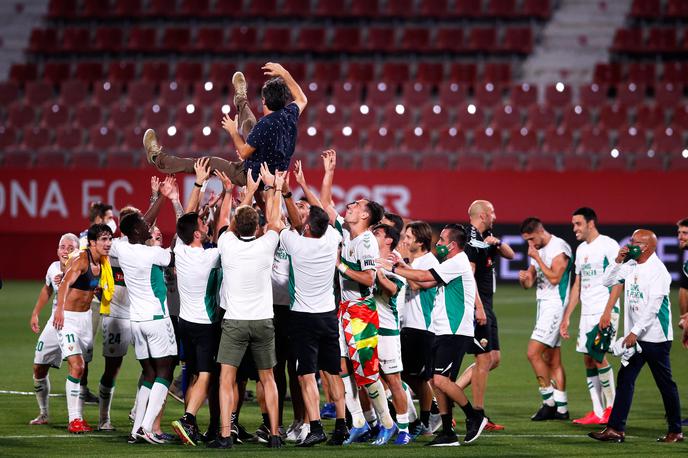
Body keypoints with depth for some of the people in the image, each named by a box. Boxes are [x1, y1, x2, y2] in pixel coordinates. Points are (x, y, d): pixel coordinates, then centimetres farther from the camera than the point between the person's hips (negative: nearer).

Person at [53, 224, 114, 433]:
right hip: (67, 317, -8)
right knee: (76, 367, -18)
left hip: (86, 317, 8)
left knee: (82, 369, 10)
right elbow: (65, 283, -38)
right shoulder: (81, 260, -20)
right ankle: (74, 420, -17)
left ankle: (79, 417, 18)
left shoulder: (101, 262, 4)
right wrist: (60, 308, -52)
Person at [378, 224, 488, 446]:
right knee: (437, 381, 5)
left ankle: (475, 416, -2)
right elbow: (427, 283, 22)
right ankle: (447, 433, 8)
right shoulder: (451, 264, 19)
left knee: (441, 380, -16)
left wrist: (393, 269, -7)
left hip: (455, 333, -10)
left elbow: (424, 277, -15)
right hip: (443, 332, 10)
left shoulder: (457, 263, -13)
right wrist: (404, 267, 13)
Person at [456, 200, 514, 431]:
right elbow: (468, 277, -20)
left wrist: (498, 243, -3)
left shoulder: (485, 238, 14)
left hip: (485, 307, 10)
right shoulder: (471, 241, -15)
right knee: (485, 359, -7)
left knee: (494, 358, 13)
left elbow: (510, 255, 18)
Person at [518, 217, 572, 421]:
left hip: (554, 305, -10)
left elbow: (554, 278, -20)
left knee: (533, 353, -15)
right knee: (552, 360, 9)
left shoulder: (559, 247, -12)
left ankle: (549, 402, -9)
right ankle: (561, 408, 12)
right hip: (543, 304, 10)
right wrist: (524, 278, -7)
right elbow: (529, 283, 16)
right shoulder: (538, 250, 16)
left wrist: (537, 258, -14)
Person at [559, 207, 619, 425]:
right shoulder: (581, 249, 17)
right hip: (586, 313, 8)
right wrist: (566, 317, 20)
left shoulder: (608, 245, -7)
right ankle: (597, 412, 6)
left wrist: (609, 310, -19)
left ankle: (612, 406, -3)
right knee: (588, 359, 4)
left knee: (597, 354, -15)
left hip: (605, 311, -8)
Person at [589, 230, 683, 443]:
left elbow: (653, 307, -21)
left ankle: (676, 431, 12)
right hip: (634, 336, 8)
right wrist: (618, 261, 1)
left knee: (665, 384, 3)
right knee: (625, 379, 0)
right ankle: (616, 429, -2)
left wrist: (635, 332, -25)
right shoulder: (630, 266, 9)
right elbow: (608, 281, 17)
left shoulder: (657, 270, -15)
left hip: (656, 336, -8)